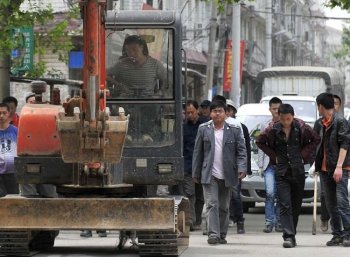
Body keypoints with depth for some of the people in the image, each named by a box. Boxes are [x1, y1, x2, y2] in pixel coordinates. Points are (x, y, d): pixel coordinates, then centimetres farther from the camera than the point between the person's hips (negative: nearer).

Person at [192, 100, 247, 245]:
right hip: (209, 174, -1)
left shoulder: (234, 130, 2)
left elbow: (241, 150, 0)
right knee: (212, 204, -11)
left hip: (227, 175, 1)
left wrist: (242, 168, -14)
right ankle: (213, 234, -16)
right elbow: (197, 152, 7)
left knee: (224, 207, 10)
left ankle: (222, 235, 18)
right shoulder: (204, 129, 4)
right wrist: (195, 173, 5)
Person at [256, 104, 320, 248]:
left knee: (296, 206, 8)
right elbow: (259, 141, 10)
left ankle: (291, 234, 19)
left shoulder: (302, 128, -4)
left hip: (298, 171, 1)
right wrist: (273, 155, 2)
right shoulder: (273, 130, -5)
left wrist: (304, 154, 1)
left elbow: (316, 140, 9)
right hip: (281, 172, -1)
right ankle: (289, 236, -17)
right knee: (285, 205, -11)